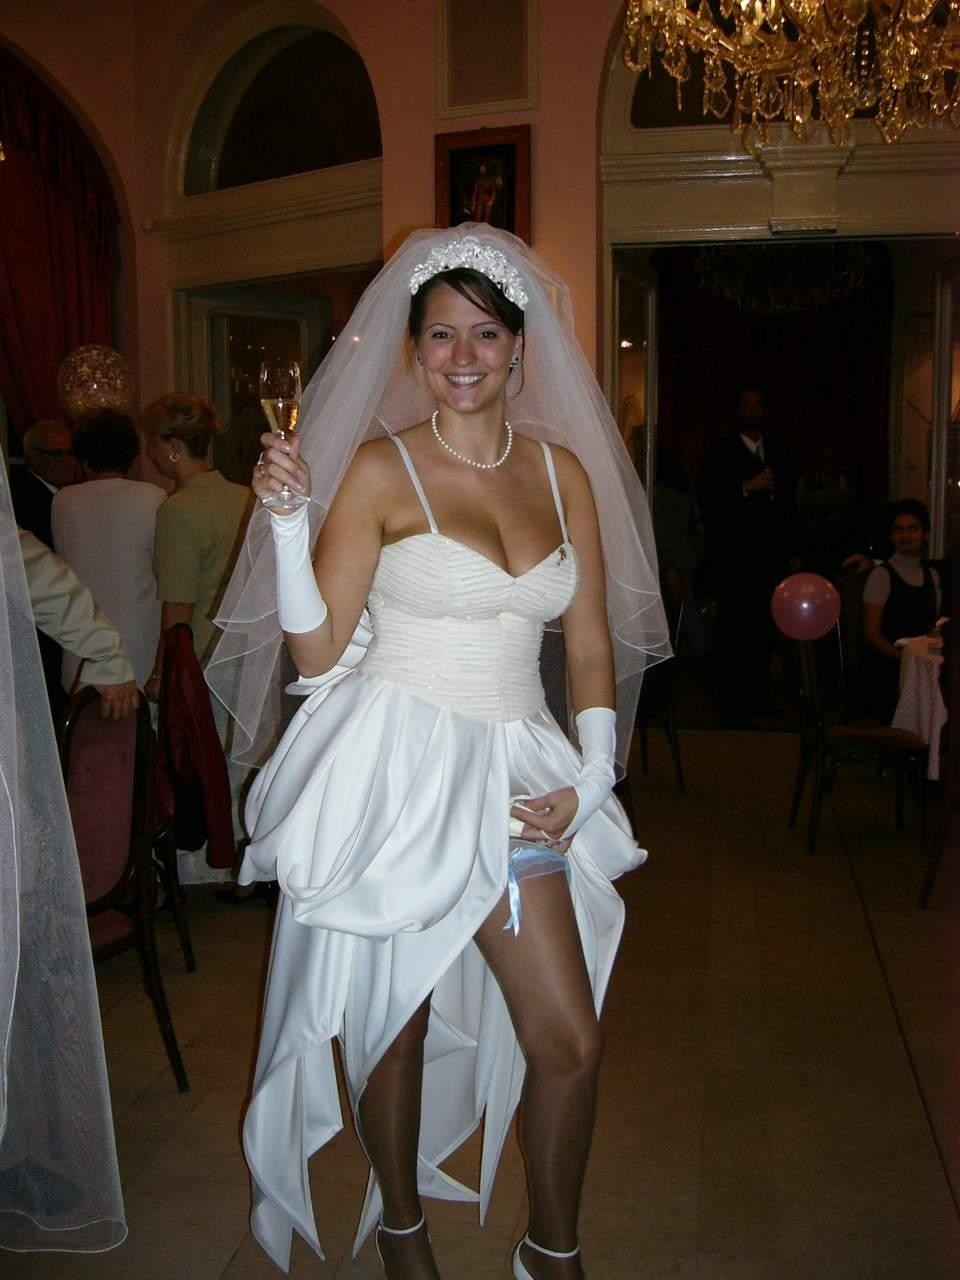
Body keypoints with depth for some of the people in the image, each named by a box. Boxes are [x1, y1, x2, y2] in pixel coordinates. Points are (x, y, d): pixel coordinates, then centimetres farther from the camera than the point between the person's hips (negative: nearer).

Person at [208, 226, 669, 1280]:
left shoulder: (565, 469, 7)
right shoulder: (380, 468, -6)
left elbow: (592, 645, 9)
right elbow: (319, 651, -7)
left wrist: (591, 783, 0)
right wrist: (287, 517, -17)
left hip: (513, 777, 4)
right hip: (394, 772, -3)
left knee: (570, 1042, 6)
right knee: (396, 1025, 12)